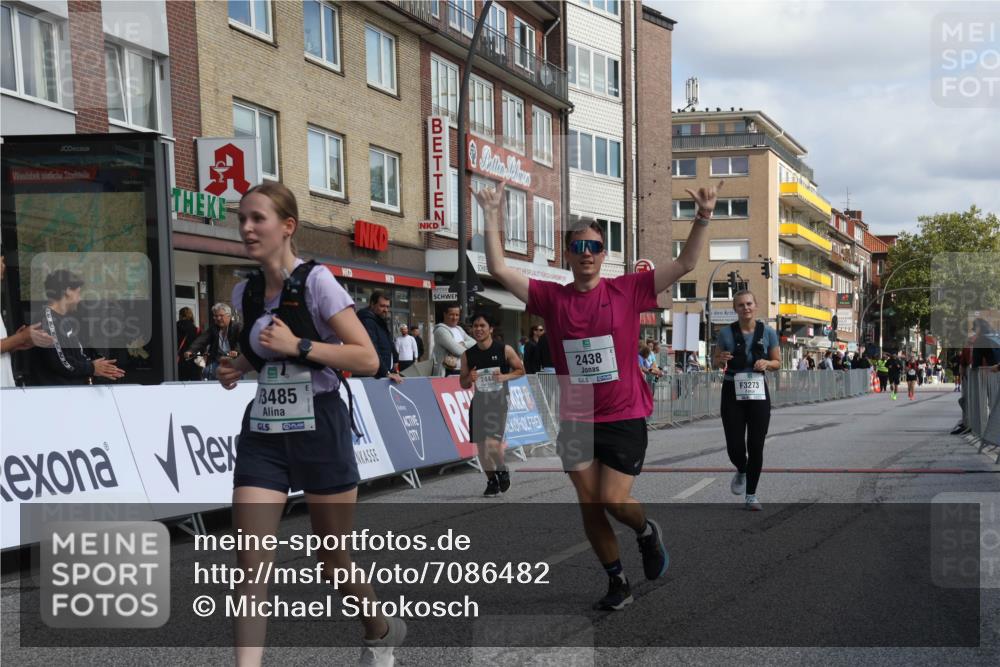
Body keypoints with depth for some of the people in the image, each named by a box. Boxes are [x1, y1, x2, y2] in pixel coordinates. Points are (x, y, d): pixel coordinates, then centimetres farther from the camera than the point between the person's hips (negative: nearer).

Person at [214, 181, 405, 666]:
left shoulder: (316, 281, -12)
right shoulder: (246, 293, 6)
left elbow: (368, 359, -16)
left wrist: (298, 345, -24)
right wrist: (239, 367, 5)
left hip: (319, 432, -5)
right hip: (262, 434, 5)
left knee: (333, 564, 10)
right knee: (250, 566, -7)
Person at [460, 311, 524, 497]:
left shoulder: (505, 350, -7)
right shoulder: (467, 355, 1)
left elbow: (521, 370, 3)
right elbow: (463, 384, 9)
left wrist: (505, 377, -15)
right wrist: (470, 379, -14)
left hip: (499, 401, -4)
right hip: (479, 401, 4)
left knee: (492, 443, -18)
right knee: (481, 446, 6)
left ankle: (503, 470, 13)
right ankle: (491, 481, 26)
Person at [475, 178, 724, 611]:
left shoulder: (627, 291, -3)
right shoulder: (551, 298, 1)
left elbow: (685, 264, -4)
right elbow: (498, 270, -4)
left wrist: (702, 219, -15)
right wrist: (493, 218, -11)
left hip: (625, 419, -2)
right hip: (575, 422, 3)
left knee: (614, 502, -7)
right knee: (589, 507, 7)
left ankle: (647, 531, 29)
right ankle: (617, 583, 26)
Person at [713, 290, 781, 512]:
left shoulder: (768, 332, 0)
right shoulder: (726, 333, -2)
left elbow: (778, 363, 9)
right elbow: (716, 361, 10)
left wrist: (766, 363, -13)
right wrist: (722, 359, -13)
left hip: (758, 394, 0)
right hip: (733, 393, 0)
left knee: (756, 447, -1)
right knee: (735, 447, -4)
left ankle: (750, 495, 14)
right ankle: (741, 471, 33)